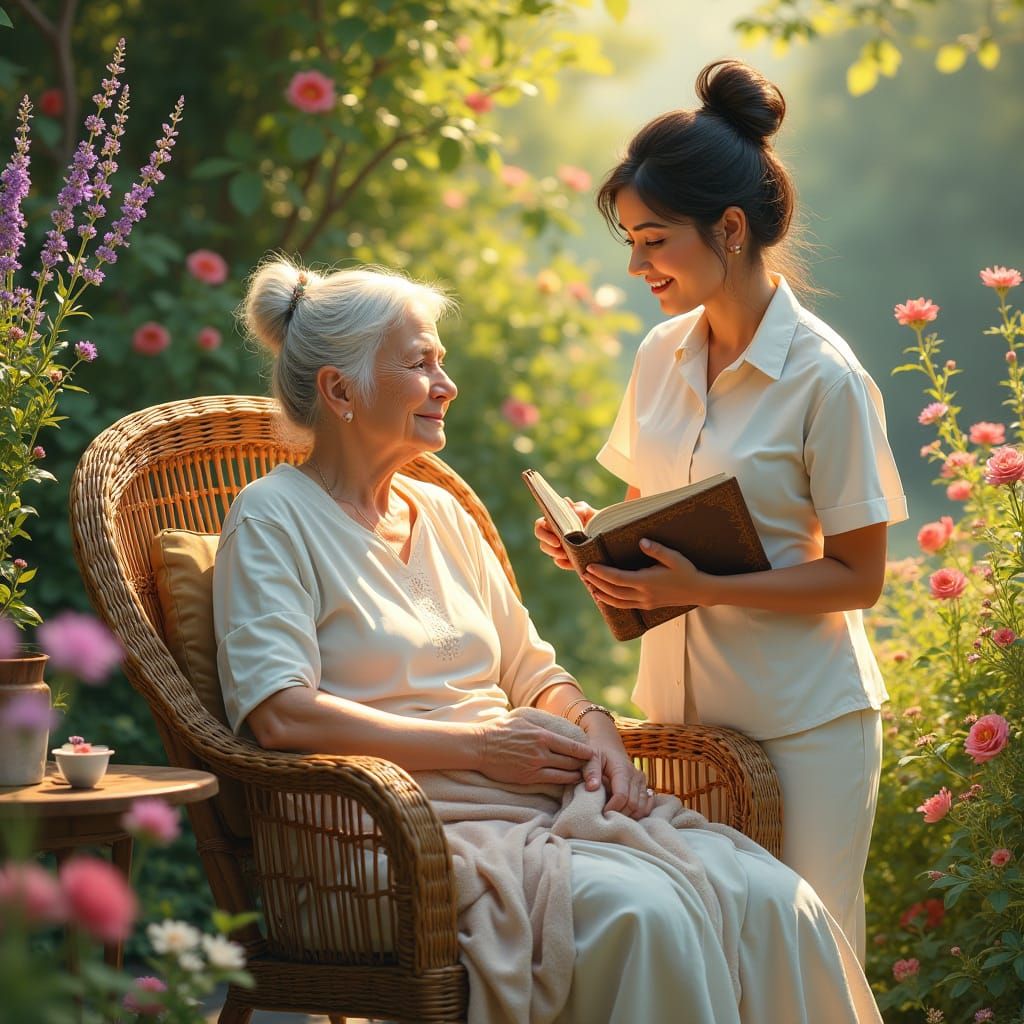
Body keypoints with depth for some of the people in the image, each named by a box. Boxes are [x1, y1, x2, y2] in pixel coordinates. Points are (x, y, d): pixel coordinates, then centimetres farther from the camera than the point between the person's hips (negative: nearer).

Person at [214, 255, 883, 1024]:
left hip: (544, 802, 7)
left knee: (772, 901, -19)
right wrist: (479, 744, -13)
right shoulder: (273, 519, 0)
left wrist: (593, 727, 0)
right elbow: (280, 713, -14)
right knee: (645, 913, -34)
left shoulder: (441, 514, 22)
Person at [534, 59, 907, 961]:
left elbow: (859, 578, -12)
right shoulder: (661, 355, 5)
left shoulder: (825, 377, -14)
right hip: (680, 700, 6)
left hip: (803, 718, -6)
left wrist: (704, 587, -22)